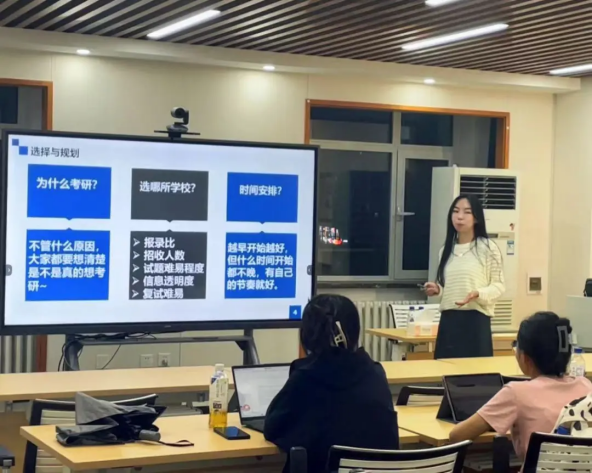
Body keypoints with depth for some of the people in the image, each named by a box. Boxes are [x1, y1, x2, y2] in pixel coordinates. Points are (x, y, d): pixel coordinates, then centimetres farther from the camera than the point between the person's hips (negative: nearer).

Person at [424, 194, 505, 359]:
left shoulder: (488, 248, -4)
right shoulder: (446, 250, 14)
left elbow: (499, 285, -4)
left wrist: (478, 294, -21)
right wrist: (438, 290, 1)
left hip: (475, 319, -5)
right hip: (448, 320, 5)